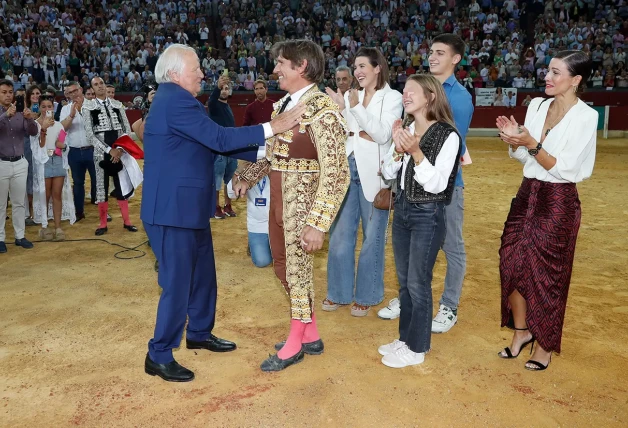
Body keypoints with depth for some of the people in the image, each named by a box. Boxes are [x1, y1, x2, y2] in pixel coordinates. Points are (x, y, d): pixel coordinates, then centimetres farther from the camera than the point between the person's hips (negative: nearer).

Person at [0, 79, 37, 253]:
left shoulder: (20, 113, 6)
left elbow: (33, 132, -4)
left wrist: (30, 119, -23)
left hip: (20, 163, 3)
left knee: (19, 203, 10)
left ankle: (20, 236, 18)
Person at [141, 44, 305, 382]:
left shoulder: (176, 99, 15)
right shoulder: (175, 100, -18)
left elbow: (212, 143, 14)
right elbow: (219, 139, -24)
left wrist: (261, 153, 10)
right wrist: (271, 128, -19)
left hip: (188, 207, 10)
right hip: (172, 209, -10)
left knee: (203, 274, 20)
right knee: (177, 283, -1)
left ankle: (199, 334, 38)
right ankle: (159, 356, 14)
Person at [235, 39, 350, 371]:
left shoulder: (321, 110, -19)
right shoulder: (283, 105, 6)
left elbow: (335, 173, -23)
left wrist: (317, 223, -26)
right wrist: (248, 178, 17)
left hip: (302, 205, -8)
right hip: (278, 203, 9)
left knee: (298, 272, 8)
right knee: (283, 267, 18)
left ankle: (295, 344, 31)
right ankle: (311, 335, 37)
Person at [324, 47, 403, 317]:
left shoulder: (392, 98, -2)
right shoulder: (350, 96, 11)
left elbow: (383, 135, -15)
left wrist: (356, 108, -18)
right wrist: (338, 109, -10)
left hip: (373, 175, -4)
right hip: (346, 170, 5)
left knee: (372, 237, 6)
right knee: (340, 234, 9)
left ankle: (366, 295, 19)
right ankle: (339, 292, 23)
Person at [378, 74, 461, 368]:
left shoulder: (447, 135, -14)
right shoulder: (405, 129, 4)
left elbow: (436, 184, -19)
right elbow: (387, 173, 3)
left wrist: (415, 151, -27)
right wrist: (398, 149, -14)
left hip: (428, 215, -6)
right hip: (402, 209, 7)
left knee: (418, 283, 2)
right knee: (404, 281, 16)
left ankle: (416, 348, 18)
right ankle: (405, 338, 32)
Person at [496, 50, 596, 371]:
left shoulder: (585, 117, -13)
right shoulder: (537, 106, 5)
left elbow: (566, 169, -17)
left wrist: (532, 144, -24)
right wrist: (515, 140, -10)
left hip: (558, 203, -6)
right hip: (527, 195, 6)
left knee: (547, 273, 5)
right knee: (512, 263, 7)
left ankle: (546, 344, 25)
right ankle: (521, 330, 28)